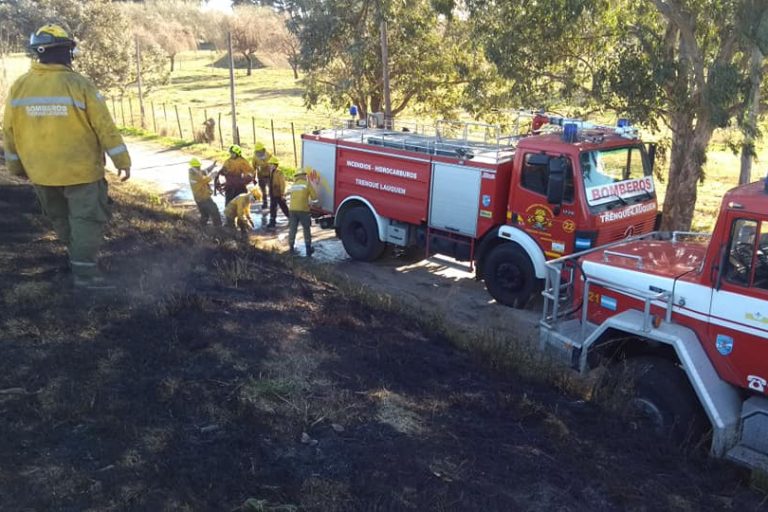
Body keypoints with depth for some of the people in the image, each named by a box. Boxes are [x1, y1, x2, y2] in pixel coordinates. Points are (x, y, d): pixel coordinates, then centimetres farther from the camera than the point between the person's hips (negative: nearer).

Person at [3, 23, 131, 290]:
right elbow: (105, 126, -14)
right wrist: (122, 160, -7)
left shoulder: (19, 87, -2)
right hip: (80, 169, -5)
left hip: (40, 171, 5)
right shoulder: (79, 84, -14)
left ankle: (80, 257, 37)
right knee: (87, 218, 2)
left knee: (60, 218, 21)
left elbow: (9, 131, 5)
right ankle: (85, 271, -1)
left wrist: (16, 165, 17)